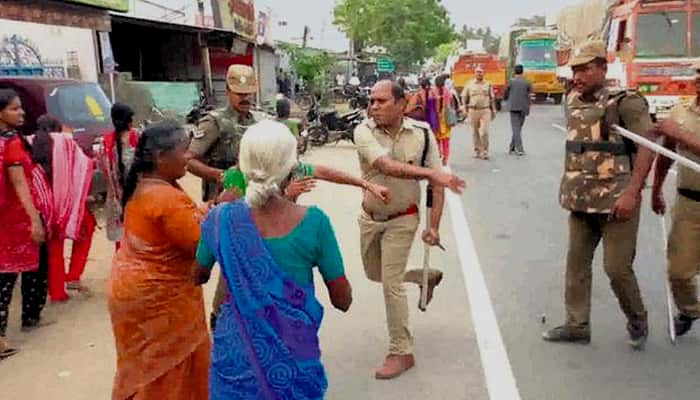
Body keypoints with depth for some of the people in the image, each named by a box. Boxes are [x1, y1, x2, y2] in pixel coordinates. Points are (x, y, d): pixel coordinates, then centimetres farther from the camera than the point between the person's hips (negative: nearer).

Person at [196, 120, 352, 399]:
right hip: (293, 356, -1)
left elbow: (198, 277, 7)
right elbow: (343, 301, -9)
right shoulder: (313, 222, -19)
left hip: (236, 354, 2)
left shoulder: (223, 219, -13)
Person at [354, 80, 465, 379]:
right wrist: (432, 172, -44)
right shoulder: (364, 131, -18)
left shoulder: (422, 134, -15)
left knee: (391, 284, -6)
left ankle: (401, 353, 10)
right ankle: (427, 276, 47)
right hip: (370, 217, 3)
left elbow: (437, 182, -10)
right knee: (374, 274, 21)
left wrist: (433, 226, -14)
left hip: (402, 220, -3)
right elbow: (387, 167, -35)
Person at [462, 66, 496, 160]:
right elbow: (464, 97, 11)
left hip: (485, 111, -1)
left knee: (484, 132, -9)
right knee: (475, 132, 7)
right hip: (473, 111, 1)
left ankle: (485, 151, -2)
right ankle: (477, 150, 18)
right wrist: (465, 108, 3)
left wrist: (493, 111, 11)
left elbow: (492, 99, 13)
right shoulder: (470, 84, 5)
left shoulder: (488, 84, 8)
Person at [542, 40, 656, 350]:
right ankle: (577, 325, 21)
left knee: (617, 267, -2)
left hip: (616, 201, -6)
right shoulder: (573, 102, 9)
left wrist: (632, 192, -23)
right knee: (576, 263, 9)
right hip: (579, 200, 6)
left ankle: (637, 321, 24)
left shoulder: (626, 102, -10)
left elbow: (647, 147, -15)